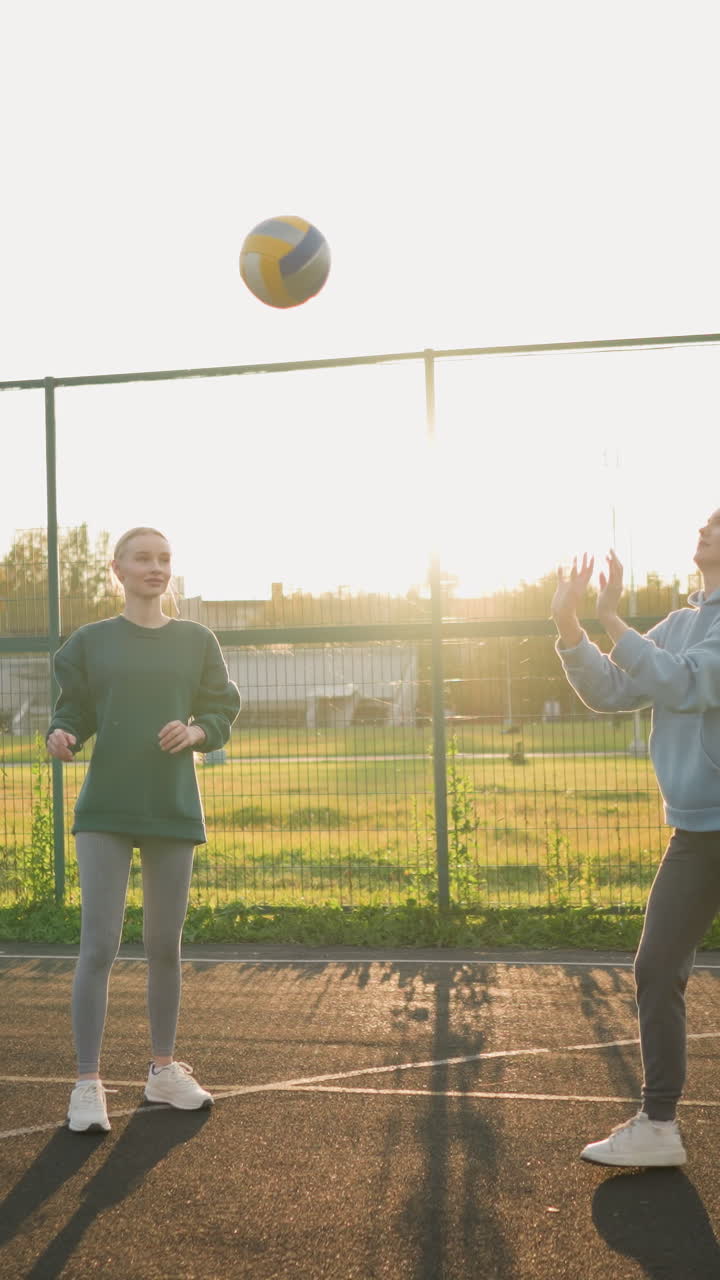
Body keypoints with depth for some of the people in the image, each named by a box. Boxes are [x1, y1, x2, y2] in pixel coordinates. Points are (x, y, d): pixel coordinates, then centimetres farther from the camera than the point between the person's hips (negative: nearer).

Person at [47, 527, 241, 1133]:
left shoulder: (196, 640, 5)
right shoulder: (91, 640, 2)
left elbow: (223, 709, 8)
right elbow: (73, 709, 5)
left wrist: (195, 731, -12)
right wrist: (61, 736, -16)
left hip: (173, 810, 2)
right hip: (106, 811, -2)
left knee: (165, 945, 11)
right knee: (99, 945, -7)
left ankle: (164, 1069, 25)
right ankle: (88, 1083, 2)